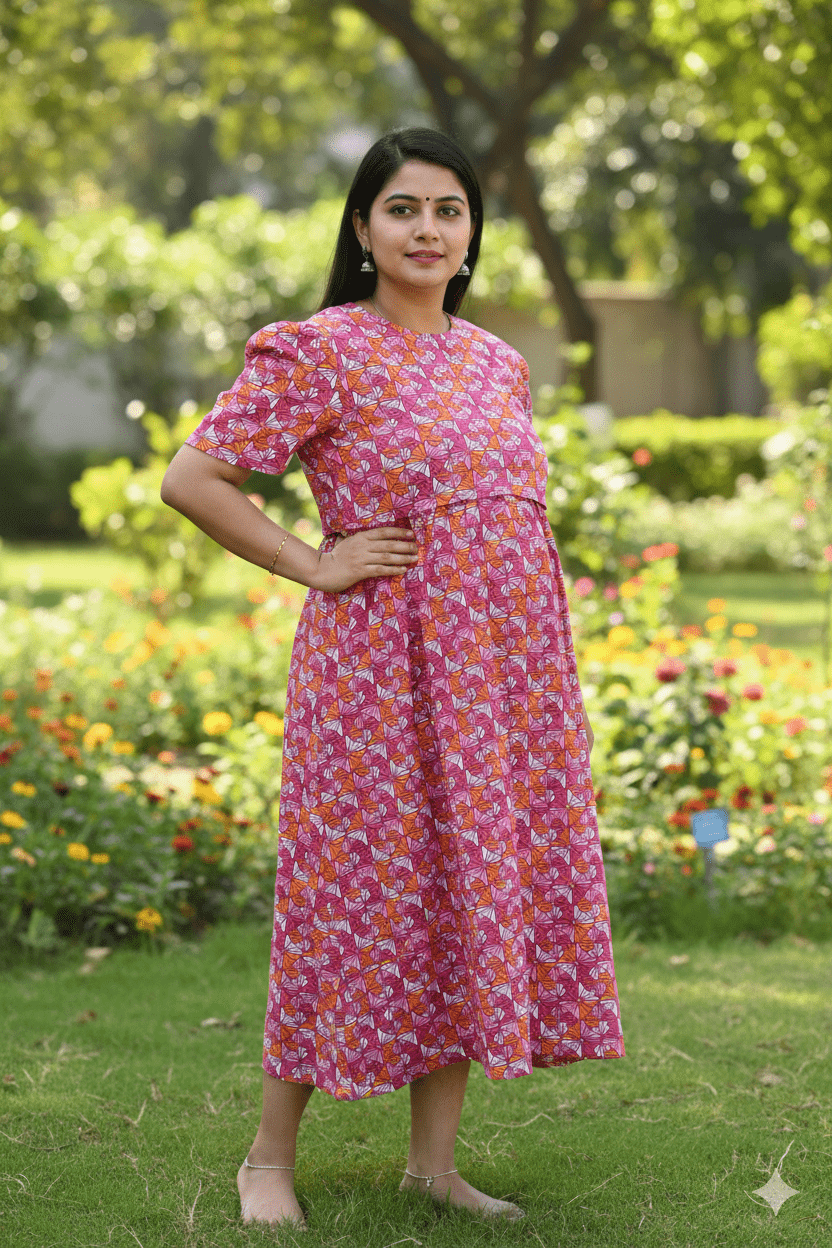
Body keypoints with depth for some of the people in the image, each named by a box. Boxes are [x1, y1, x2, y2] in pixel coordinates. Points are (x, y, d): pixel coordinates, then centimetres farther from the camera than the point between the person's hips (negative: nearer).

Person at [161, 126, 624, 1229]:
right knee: (359, 893, -2)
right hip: (378, 669, -6)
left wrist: (549, 682, 15)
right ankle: (271, 1157, 12)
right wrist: (315, 564, -10)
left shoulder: (498, 363, 14)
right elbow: (192, 479, -9)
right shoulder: (320, 352, -6)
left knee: (478, 894, 6)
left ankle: (434, 1158, 16)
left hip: (500, 673, 6)